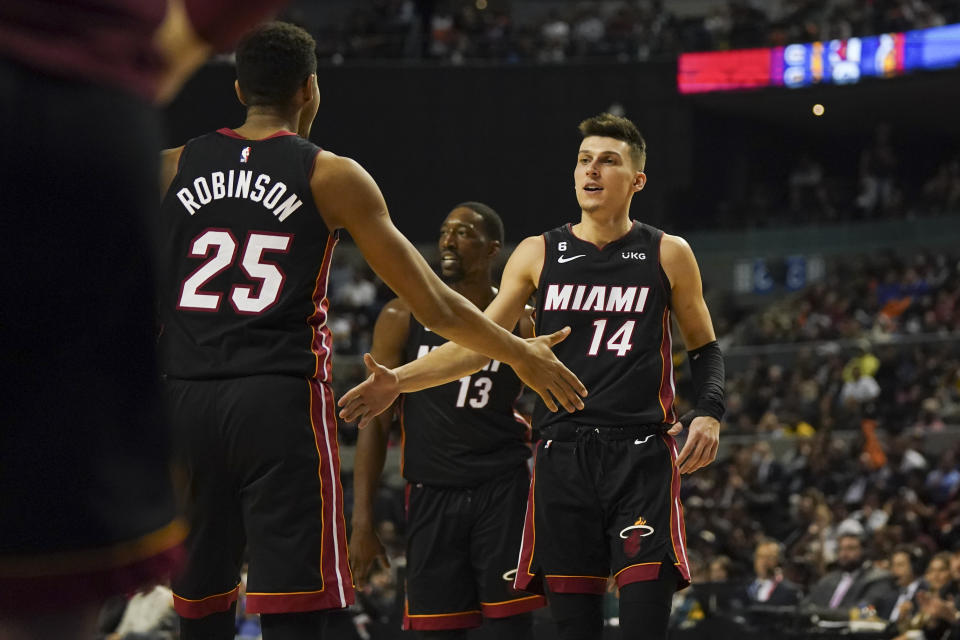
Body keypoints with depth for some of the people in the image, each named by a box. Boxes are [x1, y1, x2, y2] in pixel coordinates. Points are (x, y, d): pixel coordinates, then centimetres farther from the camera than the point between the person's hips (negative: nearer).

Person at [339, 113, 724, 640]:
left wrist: (709, 412, -5)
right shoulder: (538, 254, 10)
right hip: (563, 454, 2)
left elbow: (704, 347, 15)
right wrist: (398, 380, -5)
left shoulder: (668, 255, 7)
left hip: (642, 456, -2)